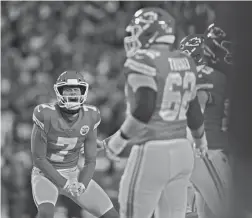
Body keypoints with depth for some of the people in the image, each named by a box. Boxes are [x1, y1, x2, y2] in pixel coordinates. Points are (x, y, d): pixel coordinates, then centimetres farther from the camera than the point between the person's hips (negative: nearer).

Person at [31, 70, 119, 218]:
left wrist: (81, 185, -24)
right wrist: (65, 184, -24)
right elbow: (38, 159, -18)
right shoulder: (46, 115, -22)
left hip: (73, 174, 5)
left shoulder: (89, 117, -9)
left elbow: (91, 161, -5)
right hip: (46, 174, -5)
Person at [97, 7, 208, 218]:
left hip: (150, 154, -7)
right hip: (181, 152, 7)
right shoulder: (184, 62, 9)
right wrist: (201, 138, 38)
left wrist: (118, 141, -10)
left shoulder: (143, 62, -13)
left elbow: (143, 109, -22)